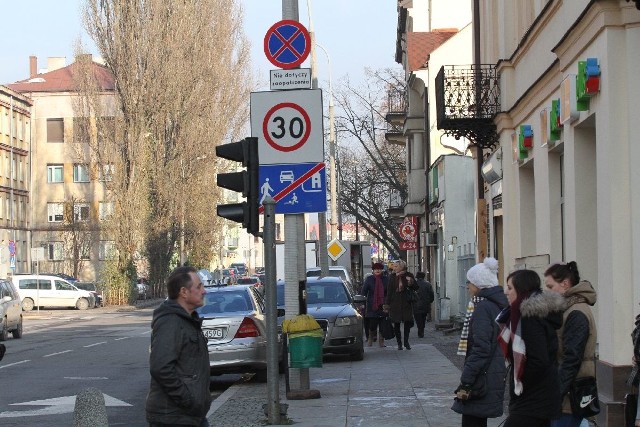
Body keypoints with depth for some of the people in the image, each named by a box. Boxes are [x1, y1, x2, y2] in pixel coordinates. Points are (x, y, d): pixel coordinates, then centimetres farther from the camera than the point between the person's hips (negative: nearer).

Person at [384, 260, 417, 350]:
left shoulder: (408, 275, 1)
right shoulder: (392, 276, 4)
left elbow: (416, 288, 3)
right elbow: (389, 291, 4)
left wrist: (411, 282, -19)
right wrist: (387, 304, 0)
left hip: (405, 302, -1)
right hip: (395, 303, 1)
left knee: (407, 322, -4)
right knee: (396, 323, 3)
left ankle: (406, 342, 11)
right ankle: (399, 343, 11)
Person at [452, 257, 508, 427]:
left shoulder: (483, 307, -16)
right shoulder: (499, 304, 13)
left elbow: (481, 349, -22)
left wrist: (465, 381, -20)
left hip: (482, 379, -10)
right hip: (495, 374, 10)